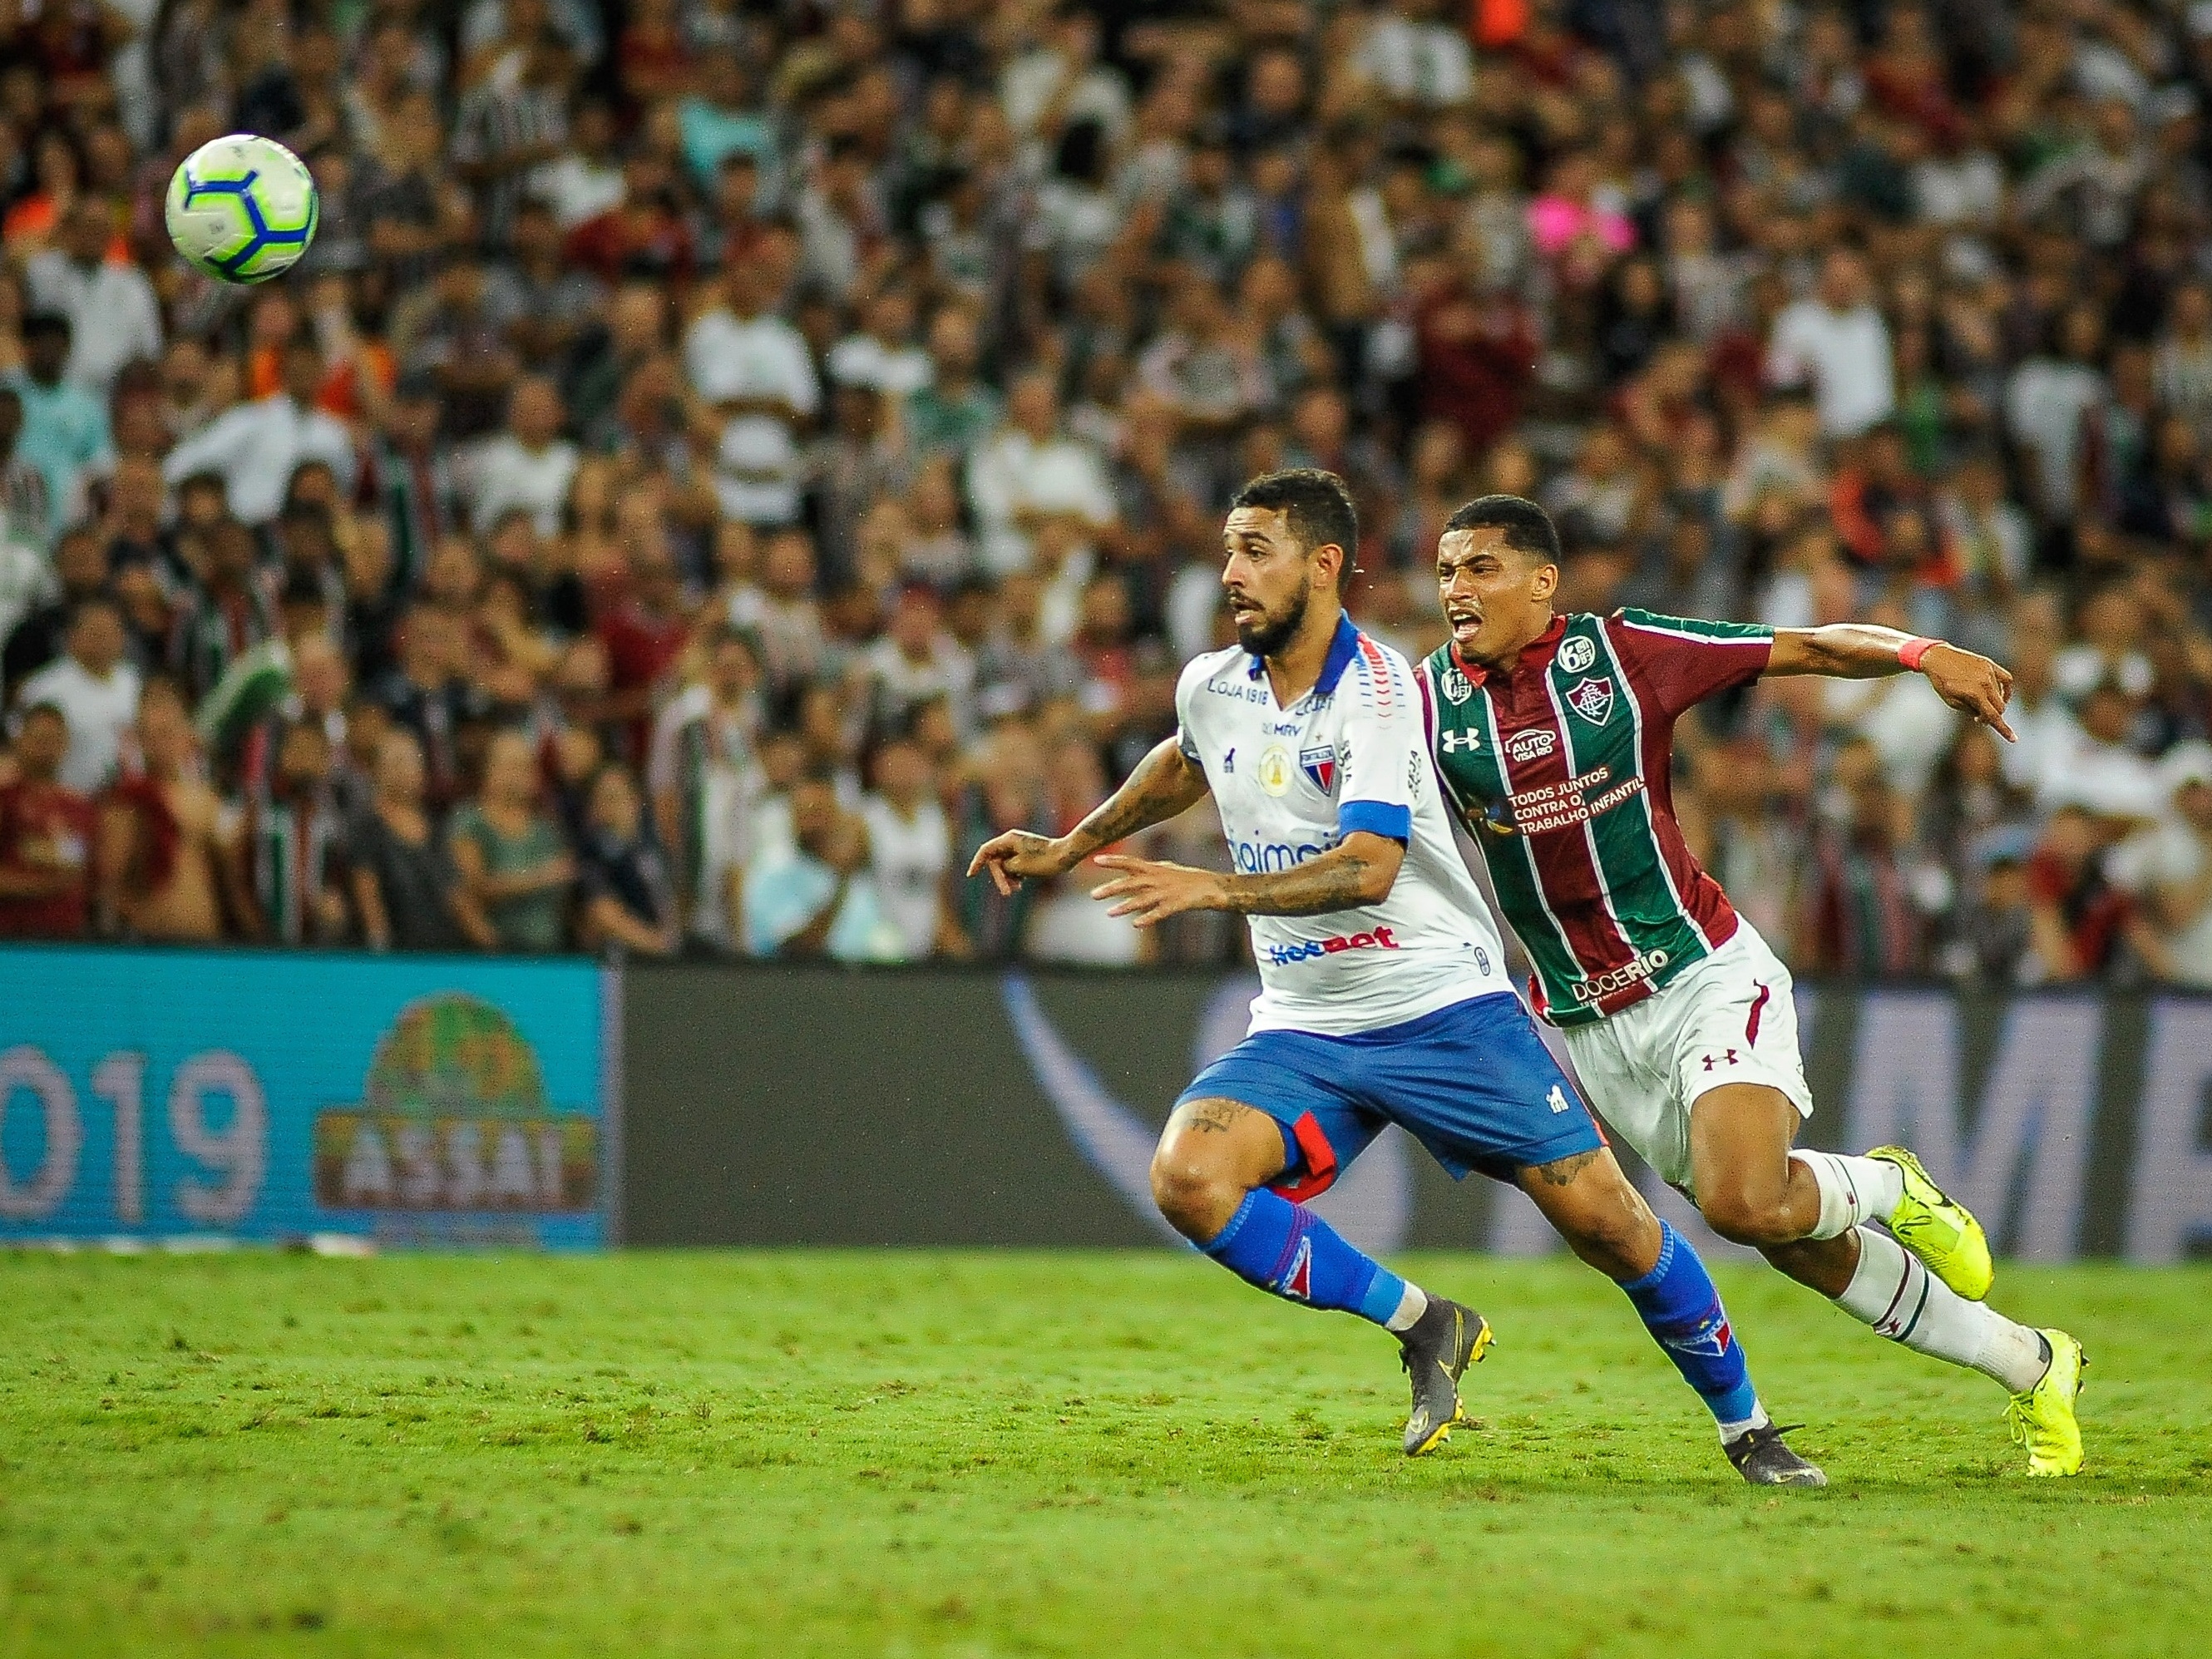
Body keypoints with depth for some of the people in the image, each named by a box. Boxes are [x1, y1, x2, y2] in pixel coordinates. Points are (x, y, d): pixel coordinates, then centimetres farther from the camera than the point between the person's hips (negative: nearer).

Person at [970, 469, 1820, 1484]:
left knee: (1606, 1220, -8)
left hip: (1443, 1008, -5)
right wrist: (1070, 848, 32)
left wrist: (1212, 891, -34)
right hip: (1303, 1031, 5)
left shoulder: (1377, 688, -16)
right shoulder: (1211, 688, 4)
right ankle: (1422, 1325, -7)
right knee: (1187, 1178, -23)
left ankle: (1745, 1426, 16)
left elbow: (1368, 868, -27)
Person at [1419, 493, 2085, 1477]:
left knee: (1745, 1203, -27)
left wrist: (1925, 655, -19)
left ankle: (1883, 1188, 8)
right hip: (1585, 1026, 3)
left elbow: (1809, 649, -4)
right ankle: (2031, 1369, 23)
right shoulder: (1430, 701, -3)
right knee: (1795, 1245, 6)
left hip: (1705, 980, -3)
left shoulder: (1622, 652, -8)